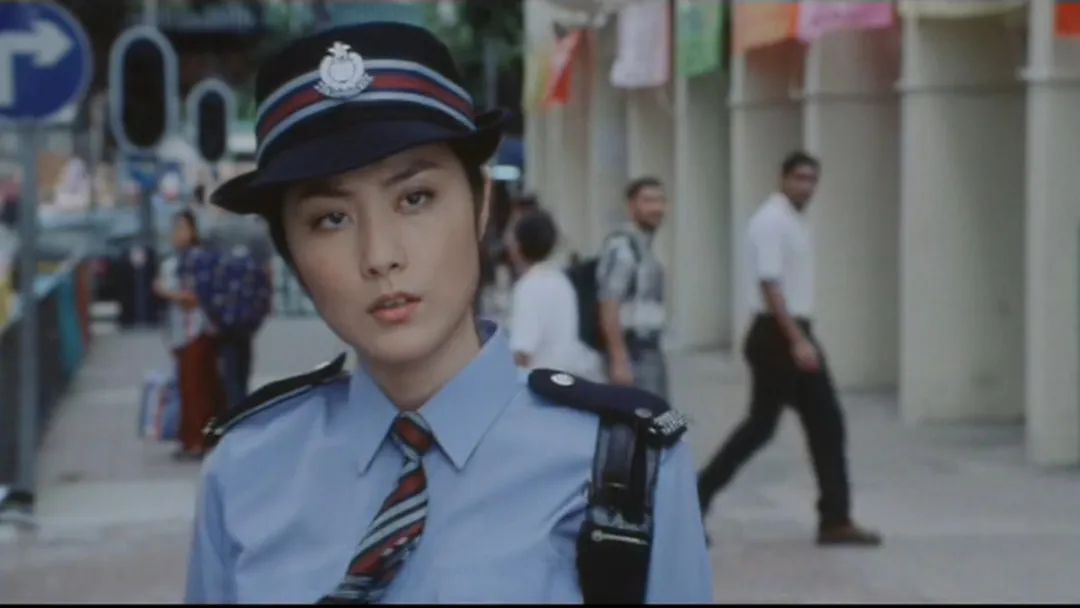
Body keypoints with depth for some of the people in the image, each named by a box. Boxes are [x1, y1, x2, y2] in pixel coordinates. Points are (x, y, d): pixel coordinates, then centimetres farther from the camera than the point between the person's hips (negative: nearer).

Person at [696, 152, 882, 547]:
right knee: (761, 426, -3)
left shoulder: (797, 221, 15)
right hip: (776, 336, -9)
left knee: (827, 425, 6)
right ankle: (697, 498, 8)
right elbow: (769, 285, -22)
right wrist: (797, 341, -26)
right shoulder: (771, 221, -15)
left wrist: (804, 339, 19)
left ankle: (835, 521, 8)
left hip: (797, 334, 9)